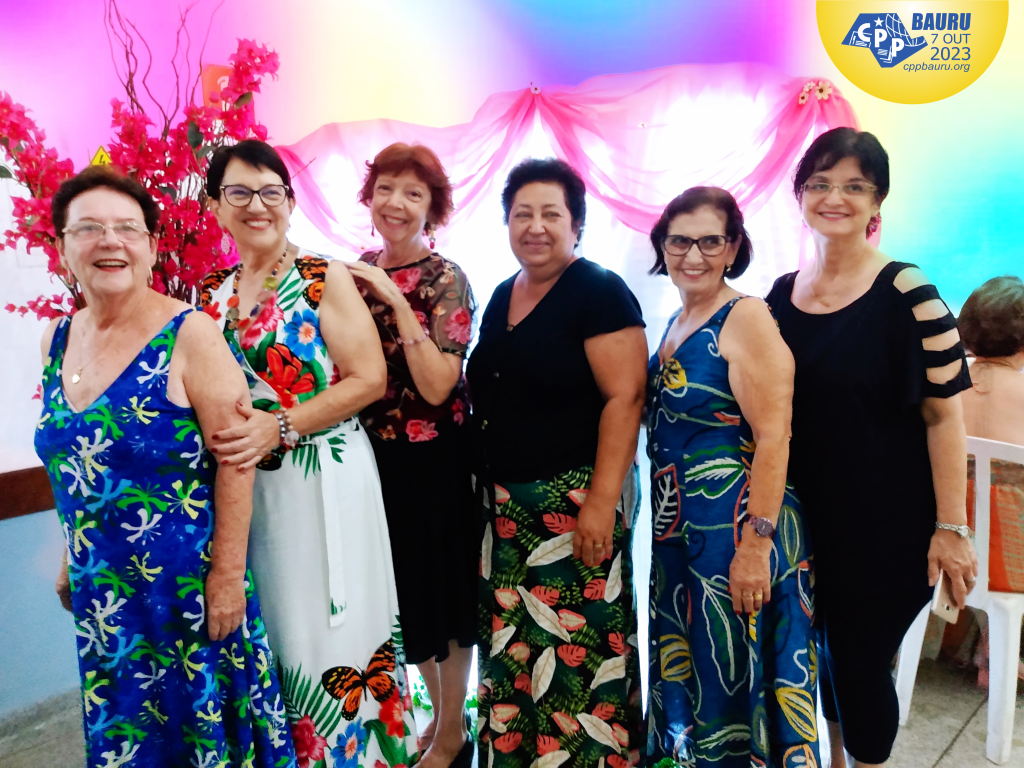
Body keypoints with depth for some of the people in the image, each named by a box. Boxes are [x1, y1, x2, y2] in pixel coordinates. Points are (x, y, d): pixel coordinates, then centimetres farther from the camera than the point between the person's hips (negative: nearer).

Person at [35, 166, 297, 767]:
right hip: (102, 589, 6)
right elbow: (70, 466, 13)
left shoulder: (188, 335, -15)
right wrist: (72, 560, 16)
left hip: (190, 583, -5)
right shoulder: (59, 340, 3)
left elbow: (234, 458, -17)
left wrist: (229, 575, -17)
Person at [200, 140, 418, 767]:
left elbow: (369, 379, -11)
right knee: (264, 628, 12)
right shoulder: (211, 294, 10)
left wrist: (280, 427, -18)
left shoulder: (325, 278, -4)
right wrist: (222, 434, -2)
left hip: (325, 478, -4)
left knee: (330, 625, 3)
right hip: (241, 485, 5)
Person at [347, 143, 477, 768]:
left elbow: (438, 386, -24)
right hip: (379, 452, 6)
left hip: (435, 457, -6)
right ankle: (439, 713, 41)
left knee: (441, 588, 9)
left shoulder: (446, 279, -12)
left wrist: (397, 302, -26)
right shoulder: (359, 270, 5)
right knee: (406, 586, 18)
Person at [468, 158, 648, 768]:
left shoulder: (600, 292, -9)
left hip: (575, 495, -7)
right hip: (504, 502, 7)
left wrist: (602, 499, -21)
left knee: (578, 642, 0)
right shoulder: (503, 296, 13)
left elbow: (625, 397, -15)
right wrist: (485, 484, 15)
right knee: (509, 641, 13)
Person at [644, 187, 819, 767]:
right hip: (678, 530, 8)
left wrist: (756, 543, -24)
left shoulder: (746, 318, -14)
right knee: (682, 667, 21)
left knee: (733, 675, 5)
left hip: (737, 528, -8)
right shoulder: (676, 324, 11)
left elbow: (773, 439, -20)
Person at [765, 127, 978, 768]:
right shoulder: (783, 294, 3)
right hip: (804, 516, 5)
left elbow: (944, 413, -13)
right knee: (820, 652, 18)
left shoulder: (906, 293, -13)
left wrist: (951, 529, -14)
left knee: (860, 663, 5)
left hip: (885, 524, -5)